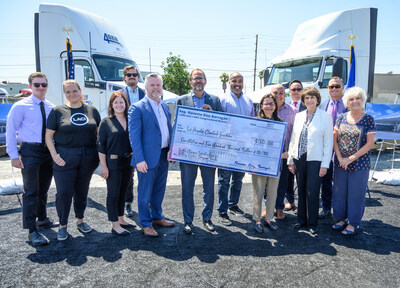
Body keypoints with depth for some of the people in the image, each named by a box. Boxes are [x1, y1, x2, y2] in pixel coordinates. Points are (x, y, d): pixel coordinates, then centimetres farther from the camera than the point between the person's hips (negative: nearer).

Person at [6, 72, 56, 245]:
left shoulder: (51, 108, 8)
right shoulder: (21, 106, -4)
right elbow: (10, 131, -5)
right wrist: (14, 156, -11)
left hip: (48, 152, 5)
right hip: (30, 151, -5)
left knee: (44, 189, 18)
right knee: (31, 191, -3)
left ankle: (42, 218, 36)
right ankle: (32, 231, 5)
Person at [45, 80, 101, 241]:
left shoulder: (92, 110, 6)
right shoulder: (58, 111, 0)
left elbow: (99, 132, 10)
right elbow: (49, 135, -1)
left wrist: (100, 153, 0)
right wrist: (54, 155, -12)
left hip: (88, 157, 2)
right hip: (65, 158, -2)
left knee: (82, 190, 14)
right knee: (64, 192, 0)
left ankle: (80, 220, 32)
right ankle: (63, 225, 19)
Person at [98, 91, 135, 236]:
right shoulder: (106, 122, -6)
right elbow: (100, 145, -8)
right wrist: (103, 166, -12)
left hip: (128, 162, 5)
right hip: (113, 163, -5)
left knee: (123, 192, 15)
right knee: (113, 194, 2)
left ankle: (121, 220, 29)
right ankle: (115, 226, 10)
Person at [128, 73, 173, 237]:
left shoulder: (165, 106, 12)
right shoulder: (137, 108, -10)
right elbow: (134, 136, -14)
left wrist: (171, 150, 7)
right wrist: (139, 160, -19)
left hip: (164, 156, 7)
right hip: (148, 157, -6)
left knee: (159, 190, 19)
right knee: (145, 193, 6)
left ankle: (157, 217, 36)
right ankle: (145, 224, 21)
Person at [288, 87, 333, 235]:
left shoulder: (325, 116, -2)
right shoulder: (299, 116, 10)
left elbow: (329, 141, -4)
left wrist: (325, 164, -9)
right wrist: (290, 160, 9)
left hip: (315, 160, -4)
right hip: (299, 158, 4)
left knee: (312, 193, -2)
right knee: (301, 191, 12)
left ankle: (312, 224, 15)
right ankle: (301, 220, 27)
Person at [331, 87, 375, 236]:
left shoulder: (368, 119, -6)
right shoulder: (342, 117, 4)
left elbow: (370, 144, -10)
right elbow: (334, 138, 3)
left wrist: (350, 159, -14)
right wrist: (340, 157, -9)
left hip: (359, 164, -3)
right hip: (340, 163, 3)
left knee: (356, 194, 5)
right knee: (339, 192, 11)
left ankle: (353, 223, 21)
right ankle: (341, 218, 29)